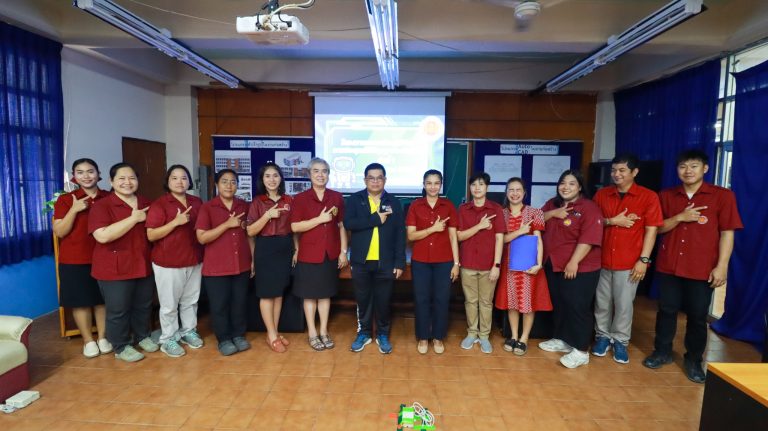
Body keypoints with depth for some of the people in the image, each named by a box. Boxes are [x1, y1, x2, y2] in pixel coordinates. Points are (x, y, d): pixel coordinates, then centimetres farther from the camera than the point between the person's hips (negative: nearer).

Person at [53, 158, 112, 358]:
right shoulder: (65, 199, -3)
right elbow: (59, 232, -9)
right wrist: (74, 209, -18)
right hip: (74, 260, -1)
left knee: (103, 299, 9)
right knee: (80, 301, 5)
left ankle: (103, 337, 23)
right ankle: (88, 340, 20)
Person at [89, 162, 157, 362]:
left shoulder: (146, 204, 8)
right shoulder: (101, 205, -12)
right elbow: (102, 236, -27)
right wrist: (133, 218, -25)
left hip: (143, 265, 6)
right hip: (115, 268, -5)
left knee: (143, 305, 18)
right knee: (118, 310, 6)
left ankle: (143, 336, 38)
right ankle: (121, 347, 24)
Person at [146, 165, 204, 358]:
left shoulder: (197, 202, 7)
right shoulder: (159, 204, -10)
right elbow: (151, 235, -15)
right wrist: (176, 222, -24)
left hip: (194, 261, 5)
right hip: (168, 263, -5)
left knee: (191, 300, 16)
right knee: (169, 304, 6)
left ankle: (189, 331, 33)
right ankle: (168, 339, 22)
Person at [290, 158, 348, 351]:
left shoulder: (337, 197, 3)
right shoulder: (300, 198, -4)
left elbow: (342, 226, 5)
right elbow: (294, 227, -11)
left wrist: (343, 251, 1)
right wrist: (320, 219, -18)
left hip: (330, 254, 2)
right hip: (309, 254, -2)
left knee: (325, 293, 12)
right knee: (310, 294, 7)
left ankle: (324, 332, 24)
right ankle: (312, 333, 20)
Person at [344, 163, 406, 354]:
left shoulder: (394, 202, 3)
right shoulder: (354, 200, 2)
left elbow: (400, 234, 0)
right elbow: (348, 223, -16)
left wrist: (399, 262, -6)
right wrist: (376, 219, -19)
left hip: (385, 262, 0)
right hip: (361, 261, 0)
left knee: (383, 300, 10)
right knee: (362, 299, 13)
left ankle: (383, 334, 28)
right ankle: (364, 333, 30)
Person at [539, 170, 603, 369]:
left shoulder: (589, 208, -12)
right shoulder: (552, 203, 10)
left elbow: (588, 238, -20)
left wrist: (574, 262, -25)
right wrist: (553, 213, -11)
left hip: (579, 268, -7)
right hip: (553, 265, 7)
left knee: (577, 307, -3)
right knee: (558, 305, 16)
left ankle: (581, 351, 7)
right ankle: (562, 340, 32)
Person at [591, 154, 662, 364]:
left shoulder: (648, 197, -4)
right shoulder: (601, 194, 5)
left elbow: (651, 230, -6)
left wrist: (643, 260, -10)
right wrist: (612, 221, -11)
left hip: (629, 262, -2)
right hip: (602, 259, 3)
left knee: (624, 305, 6)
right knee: (602, 303, 11)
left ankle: (620, 341, 23)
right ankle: (603, 336, 27)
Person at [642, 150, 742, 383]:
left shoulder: (722, 196, -3)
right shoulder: (667, 196, 5)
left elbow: (727, 233, -4)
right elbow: (658, 228, 6)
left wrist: (721, 266, -10)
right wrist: (679, 217, -13)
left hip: (702, 268, -2)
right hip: (668, 265, 2)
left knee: (697, 316, 8)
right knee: (666, 310, 11)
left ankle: (693, 360, 24)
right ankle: (662, 352, 26)